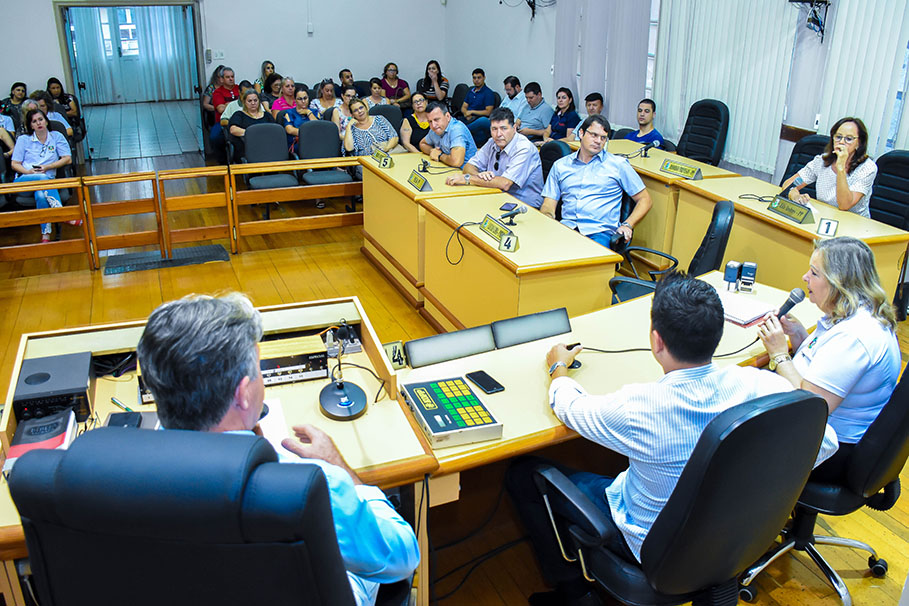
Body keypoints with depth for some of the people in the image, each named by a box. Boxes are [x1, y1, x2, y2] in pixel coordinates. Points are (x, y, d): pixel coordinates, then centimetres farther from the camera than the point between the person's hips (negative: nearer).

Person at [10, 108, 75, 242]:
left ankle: (46, 234, -42)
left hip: (47, 179, 1)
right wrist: (29, 172, -11)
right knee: (43, 178, -39)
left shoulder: (56, 137, 13)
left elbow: (68, 159, 6)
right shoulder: (23, 140, 13)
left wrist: (47, 167, -6)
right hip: (23, 182, -1)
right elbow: (14, 164, 10)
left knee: (40, 195, -38)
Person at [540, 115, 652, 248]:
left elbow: (644, 200, 15)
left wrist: (627, 225, -3)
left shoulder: (618, 165, 15)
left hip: (600, 231, -2)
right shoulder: (560, 165, 20)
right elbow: (548, 206, 15)